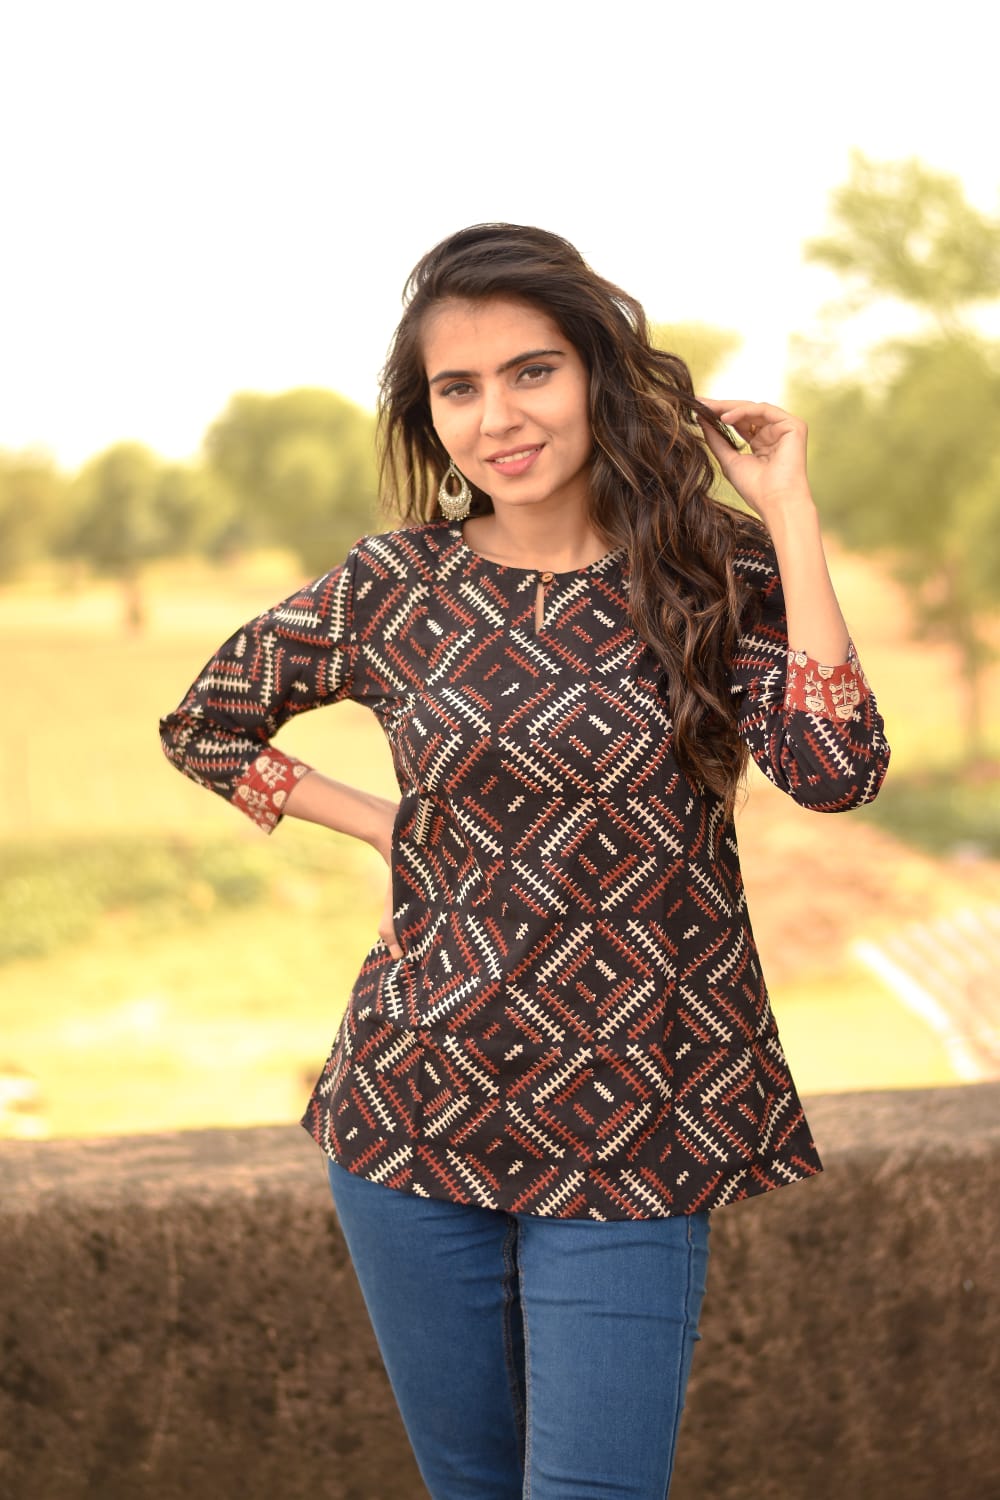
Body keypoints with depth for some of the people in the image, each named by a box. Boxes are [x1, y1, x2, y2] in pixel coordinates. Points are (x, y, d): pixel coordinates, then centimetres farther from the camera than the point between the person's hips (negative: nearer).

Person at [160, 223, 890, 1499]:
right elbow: (205, 725, 16)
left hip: (630, 1137, -2)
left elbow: (835, 771, -19)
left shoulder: (716, 574, -2)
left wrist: (790, 514, -16)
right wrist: (384, 826, 6)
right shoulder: (395, 590, 0)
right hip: (420, 1110, 2)